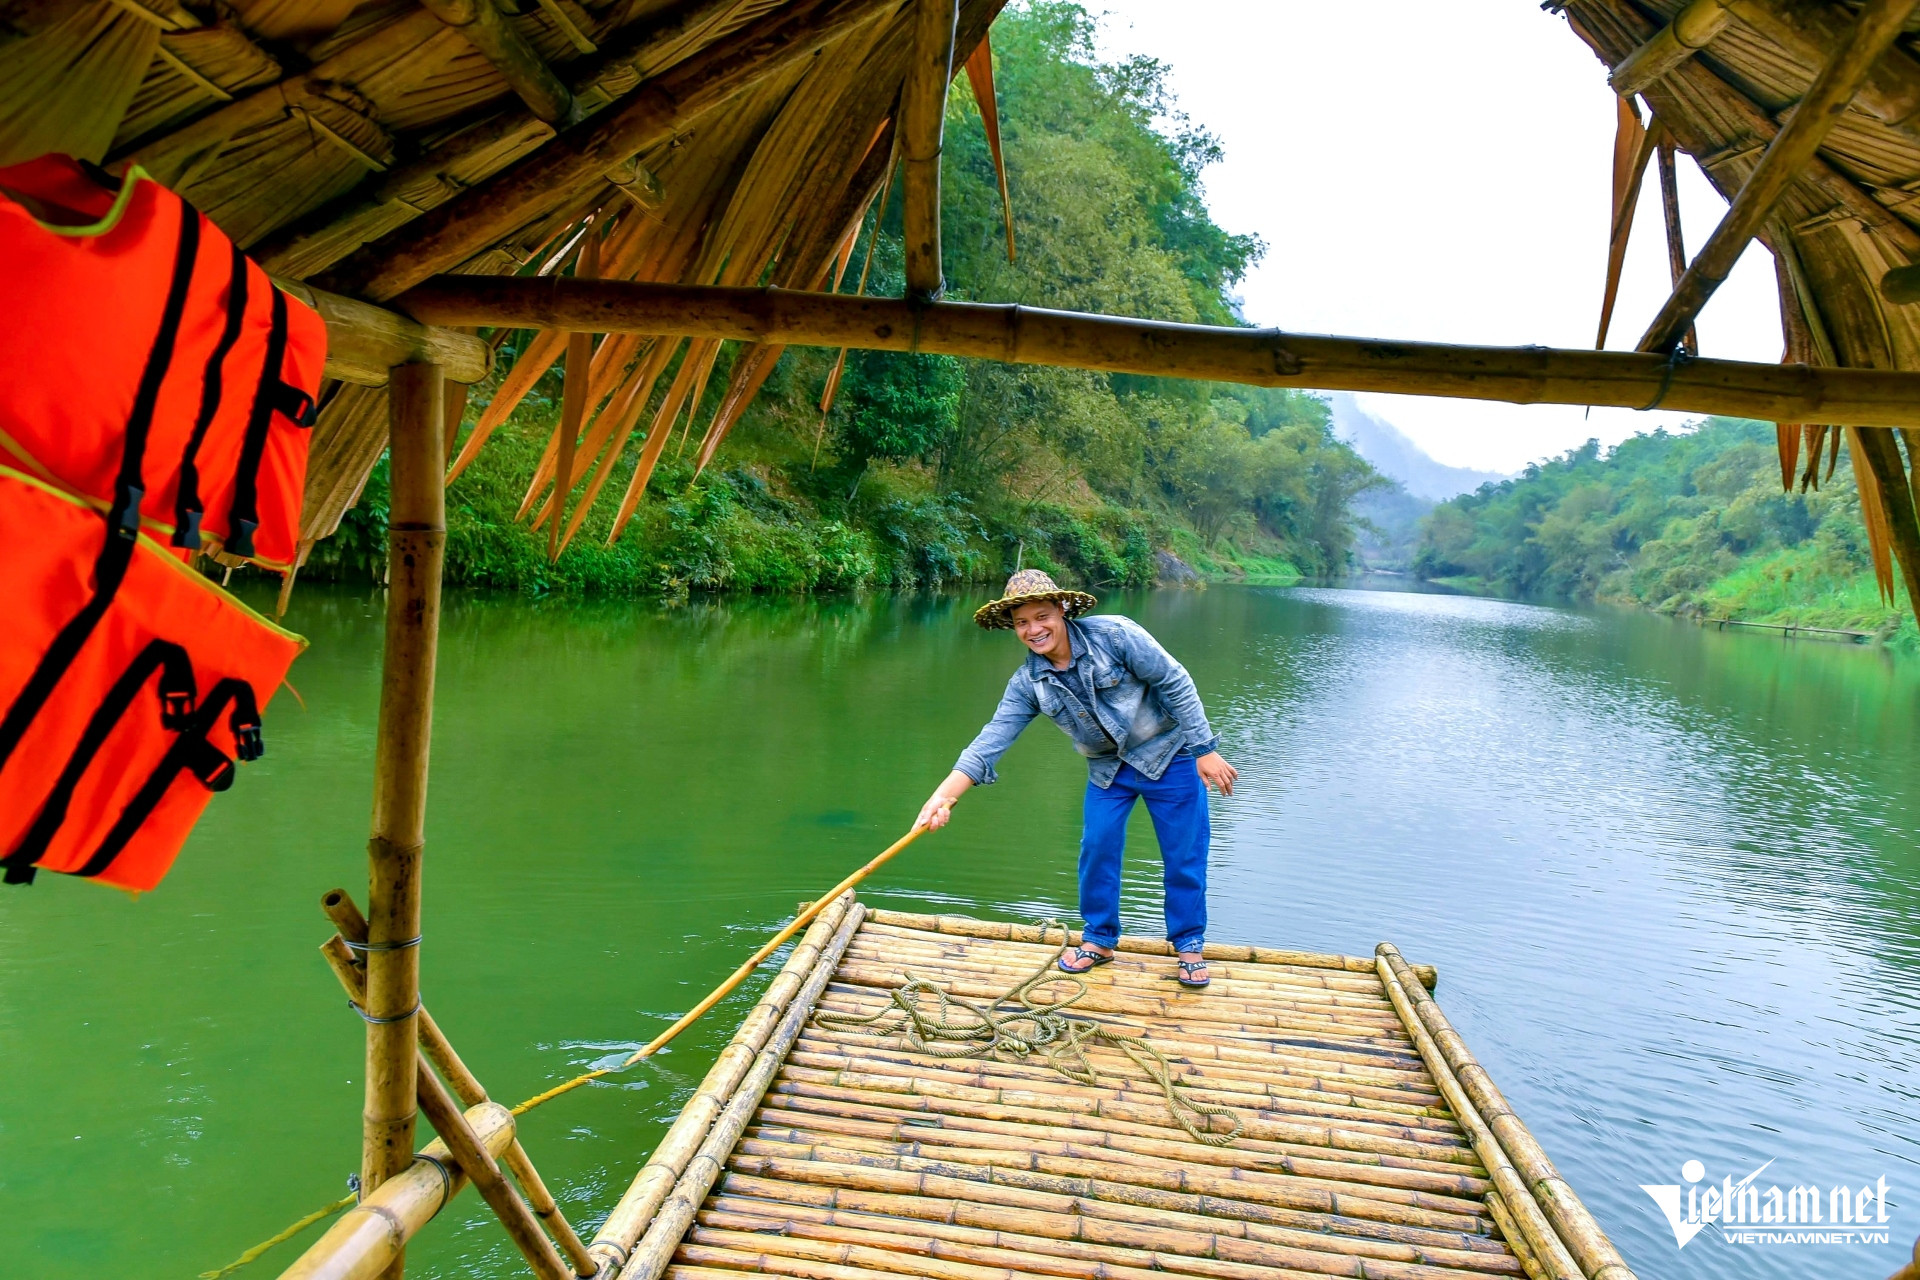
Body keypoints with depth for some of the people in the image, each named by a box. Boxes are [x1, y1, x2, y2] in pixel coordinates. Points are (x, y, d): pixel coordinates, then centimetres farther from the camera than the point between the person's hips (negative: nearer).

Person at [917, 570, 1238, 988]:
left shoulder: (1113, 634, -23)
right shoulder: (1028, 683, -10)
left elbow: (1175, 683, -18)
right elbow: (993, 738, -17)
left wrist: (1205, 749, -17)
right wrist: (944, 795, -30)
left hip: (1168, 754, -4)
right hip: (1108, 769, 4)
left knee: (1184, 854, 2)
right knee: (1097, 848, 0)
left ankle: (1189, 945, 21)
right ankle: (1099, 940, 22)